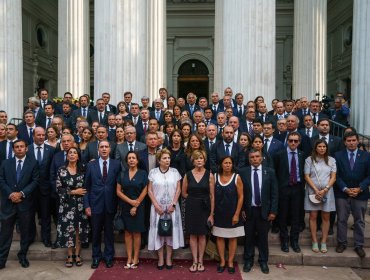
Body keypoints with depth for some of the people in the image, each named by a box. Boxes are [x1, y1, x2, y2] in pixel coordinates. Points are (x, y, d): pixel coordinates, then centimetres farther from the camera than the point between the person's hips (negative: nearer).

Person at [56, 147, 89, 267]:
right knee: (68, 229, 2)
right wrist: (73, 192, -12)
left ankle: (77, 255, 19)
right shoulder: (61, 170, -1)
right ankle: (70, 255, 17)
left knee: (79, 229, 6)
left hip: (80, 204, 1)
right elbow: (58, 189, -5)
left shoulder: (82, 170, 2)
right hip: (67, 204, -1)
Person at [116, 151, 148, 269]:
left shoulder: (143, 173, -3)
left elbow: (144, 191, -6)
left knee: (136, 232, 4)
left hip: (138, 206, -2)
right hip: (125, 206, 2)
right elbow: (118, 191, 0)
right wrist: (130, 201, -12)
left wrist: (135, 206, -9)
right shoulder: (122, 174, 4)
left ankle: (135, 258, 13)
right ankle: (129, 258, 14)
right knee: (127, 232, 6)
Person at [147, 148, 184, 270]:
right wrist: (156, 205, -9)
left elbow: (178, 189, 0)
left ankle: (169, 258, 16)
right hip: (157, 207, 0)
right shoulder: (153, 172, -1)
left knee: (171, 230, 4)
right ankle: (160, 259, 15)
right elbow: (150, 190, -2)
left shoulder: (175, 172, 1)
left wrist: (173, 204, -9)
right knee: (158, 231, 4)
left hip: (172, 207, 1)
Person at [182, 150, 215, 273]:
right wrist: (194, 199, 2)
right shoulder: (188, 175, -1)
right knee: (193, 235, 7)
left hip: (204, 207, -1)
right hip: (191, 207, 1)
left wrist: (211, 214, -9)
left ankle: (200, 261, 21)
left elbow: (212, 196, -6)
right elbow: (184, 193, 9)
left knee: (202, 235, 8)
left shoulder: (209, 175, -6)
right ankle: (194, 261, 18)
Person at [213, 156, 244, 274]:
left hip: (232, 213, -2)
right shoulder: (215, 177, -2)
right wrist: (212, 212, -1)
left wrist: (237, 214, -12)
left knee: (232, 238, 8)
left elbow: (240, 197, -8)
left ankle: (230, 262, 21)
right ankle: (222, 261, 22)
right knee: (219, 237, 9)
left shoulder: (237, 177, -8)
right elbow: (212, 195, 2)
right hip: (219, 213, 2)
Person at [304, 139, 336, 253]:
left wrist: (325, 190, -11)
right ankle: (314, 242, 10)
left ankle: (324, 242, 13)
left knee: (326, 217, 4)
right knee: (313, 216, 2)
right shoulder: (309, 160, 0)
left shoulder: (331, 160, 4)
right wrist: (316, 190, -11)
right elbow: (307, 176, -2)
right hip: (312, 191, -1)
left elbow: (333, 177, 1)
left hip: (327, 191, 1)